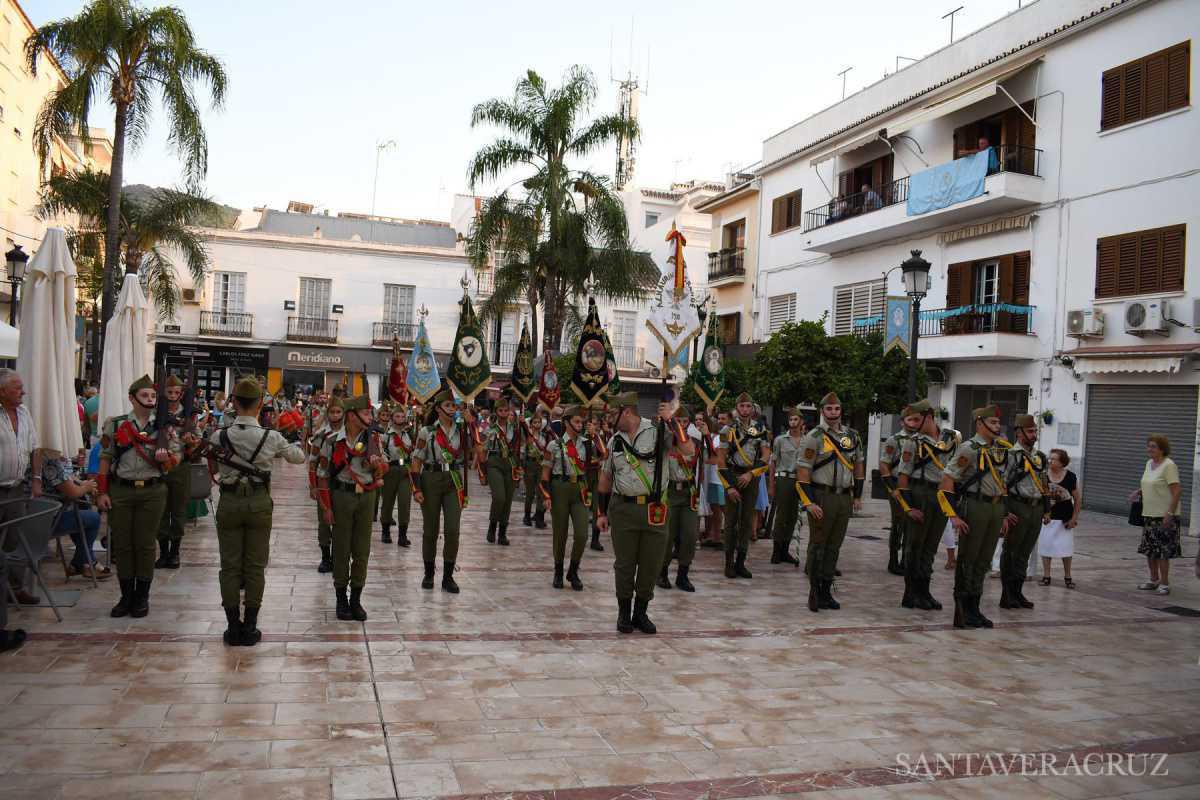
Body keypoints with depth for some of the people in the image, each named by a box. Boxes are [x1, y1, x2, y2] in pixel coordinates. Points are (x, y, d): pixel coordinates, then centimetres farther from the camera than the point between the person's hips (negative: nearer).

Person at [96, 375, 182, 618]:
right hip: (120, 491, 0)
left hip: (152, 492, 0)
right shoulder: (115, 424, 3)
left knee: (145, 545, 5)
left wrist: (166, 458, -15)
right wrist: (102, 492, -2)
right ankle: (126, 596, 18)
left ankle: (142, 596, 16)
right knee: (122, 544, 6)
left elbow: (176, 457, 8)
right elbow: (105, 459, 4)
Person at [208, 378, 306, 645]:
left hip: (229, 502, 1)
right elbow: (299, 457, 7)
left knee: (230, 565, 9)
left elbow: (213, 469, 10)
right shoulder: (271, 437, -9)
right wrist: (291, 443, 27)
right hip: (259, 503, 0)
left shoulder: (218, 436, -7)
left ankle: (233, 626, 14)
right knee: (255, 566, 8)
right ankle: (250, 627, 12)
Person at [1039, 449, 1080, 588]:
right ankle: (1046, 576, 16)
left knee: (1066, 547, 6)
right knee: (1045, 545, 5)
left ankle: (1067, 577, 22)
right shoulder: (1043, 475, -6)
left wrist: (1074, 518, -4)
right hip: (1046, 516, 1)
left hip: (1065, 518, -1)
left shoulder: (1070, 477, -7)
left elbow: (1077, 499, 0)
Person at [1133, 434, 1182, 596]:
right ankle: (1154, 580, 26)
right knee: (1149, 549, 13)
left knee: (1162, 551, -4)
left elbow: (1177, 491, -19)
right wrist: (1139, 491, 9)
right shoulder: (1149, 463, 12)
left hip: (1164, 516, -8)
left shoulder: (1169, 465, -14)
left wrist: (1170, 513, -23)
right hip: (1149, 515, 8)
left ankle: (1164, 584, 6)